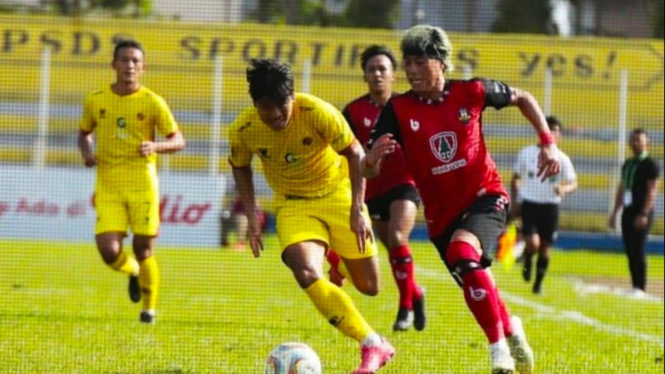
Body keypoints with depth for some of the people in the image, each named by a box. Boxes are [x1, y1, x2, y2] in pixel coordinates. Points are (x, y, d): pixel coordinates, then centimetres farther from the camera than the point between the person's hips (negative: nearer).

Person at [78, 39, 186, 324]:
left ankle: (149, 306, 22)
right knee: (109, 251, -11)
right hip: (108, 185, 2)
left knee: (143, 249, -1)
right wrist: (87, 153, 0)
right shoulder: (96, 101, 5)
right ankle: (133, 272, 25)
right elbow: (84, 133, 21)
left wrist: (156, 146, -21)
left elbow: (178, 141, -1)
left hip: (142, 182, -2)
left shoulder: (152, 102, -2)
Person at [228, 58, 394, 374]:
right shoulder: (242, 130, -17)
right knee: (307, 275, -26)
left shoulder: (318, 113, -25)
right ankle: (374, 345, -15)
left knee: (369, 286, 1)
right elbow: (240, 167, 5)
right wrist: (252, 214, -4)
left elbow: (355, 154, -15)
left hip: (337, 193, -1)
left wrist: (357, 208, -20)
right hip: (293, 204, 1)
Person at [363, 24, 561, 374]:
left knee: (462, 251, -33)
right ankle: (511, 330, 50)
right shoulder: (398, 109, -11)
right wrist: (373, 157, -40)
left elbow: (522, 98, 10)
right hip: (441, 212, 3)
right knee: (478, 293, 13)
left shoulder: (470, 93, -9)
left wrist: (548, 142, 0)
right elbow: (369, 171, -16)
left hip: (485, 197, -3)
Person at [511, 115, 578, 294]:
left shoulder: (562, 158, 0)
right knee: (533, 243, -19)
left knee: (545, 247, 5)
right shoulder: (527, 153, 0)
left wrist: (564, 189, -24)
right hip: (530, 204, -1)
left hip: (550, 206, 1)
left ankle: (538, 283, 21)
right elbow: (515, 179, 10)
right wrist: (514, 202, 6)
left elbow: (573, 183, -1)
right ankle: (527, 261, 16)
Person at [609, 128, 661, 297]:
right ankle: (635, 287, 9)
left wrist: (644, 214, -21)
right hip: (628, 211, 8)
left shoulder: (650, 165, -7)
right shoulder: (627, 164, 16)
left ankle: (640, 288, -9)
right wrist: (615, 212, 17)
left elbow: (652, 191, -13)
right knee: (630, 250, 6)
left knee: (638, 250, -11)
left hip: (641, 213, -8)